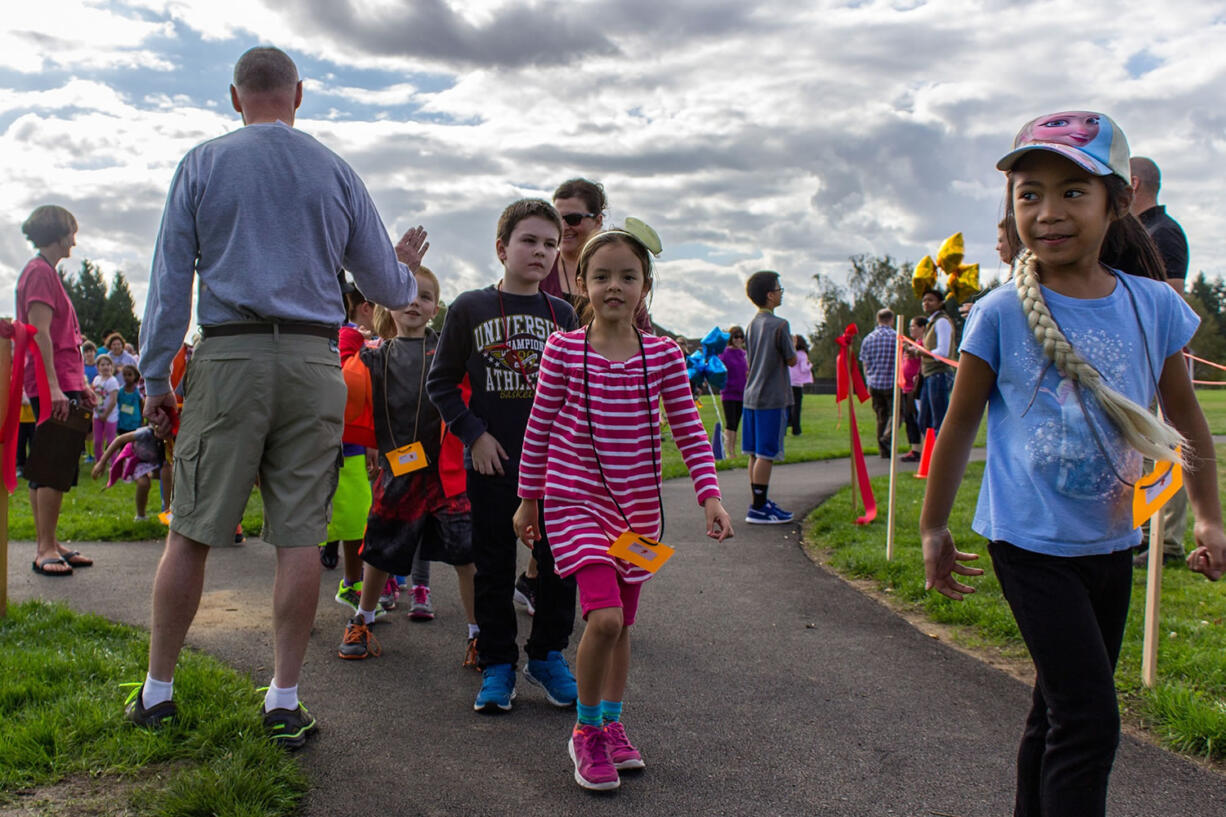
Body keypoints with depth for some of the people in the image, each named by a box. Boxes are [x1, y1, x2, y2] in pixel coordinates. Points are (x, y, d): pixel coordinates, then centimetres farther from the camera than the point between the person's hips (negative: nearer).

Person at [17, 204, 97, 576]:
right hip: (52, 385, -10)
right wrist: (55, 386, -23)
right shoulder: (40, 271, -9)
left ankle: (48, 545, 17)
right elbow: (40, 333, -18)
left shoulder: (45, 272, 21)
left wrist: (80, 384, 24)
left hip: (60, 385, 10)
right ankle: (45, 548, -5)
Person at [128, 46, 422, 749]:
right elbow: (388, 287, 13)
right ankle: (286, 702, 9)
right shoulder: (338, 174, 10)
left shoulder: (202, 164, 6)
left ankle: (158, 691, 17)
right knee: (299, 537, 3)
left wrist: (156, 377, 7)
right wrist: (409, 272, 35)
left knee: (191, 532, 7)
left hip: (230, 357, -1)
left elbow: (170, 278, 2)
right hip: (314, 361, 1)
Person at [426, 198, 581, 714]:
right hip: (492, 463, -2)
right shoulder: (469, 309, 0)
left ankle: (547, 655, 24)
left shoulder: (563, 314, 6)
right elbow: (440, 382, 3)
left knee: (559, 561, 5)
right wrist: (473, 433, -6)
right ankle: (497, 664, 21)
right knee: (494, 568, 7)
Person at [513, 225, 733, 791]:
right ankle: (586, 731, 5)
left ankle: (611, 724, 34)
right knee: (605, 616, -18)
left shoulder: (663, 354, -1)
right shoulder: (562, 349, -6)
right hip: (576, 500, -3)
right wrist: (528, 499, 7)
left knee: (621, 622, 13)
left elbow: (689, 431, 2)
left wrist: (710, 495, -8)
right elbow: (540, 427, 2)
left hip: (638, 505, 3)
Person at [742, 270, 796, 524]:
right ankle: (758, 508, -3)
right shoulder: (779, 325, -13)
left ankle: (759, 502, 20)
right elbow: (791, 360, -7)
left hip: (752, 396, 8)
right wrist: (793, 344, 12)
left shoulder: (751, 326, 10)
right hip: (772, 398, -8)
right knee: (765, 454, -5)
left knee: (756, 453, 11)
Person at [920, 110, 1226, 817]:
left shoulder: (1155, 305, -3)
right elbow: (960, 425, -3)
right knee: (1088, 720, -9)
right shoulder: (1001, 315, -12)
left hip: (1112, 542, 4)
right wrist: (934, 528, 3)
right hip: (1030, 543, -4)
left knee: (1062, 708, 18)